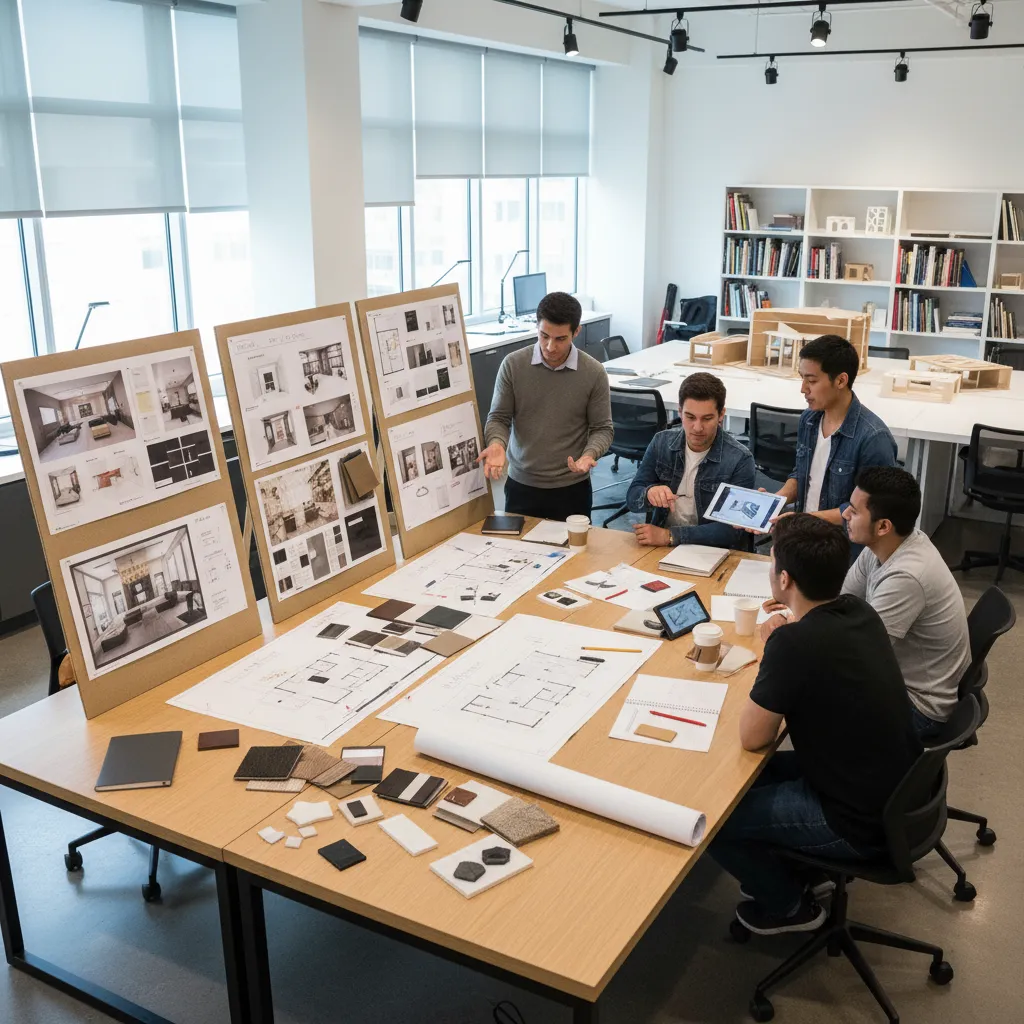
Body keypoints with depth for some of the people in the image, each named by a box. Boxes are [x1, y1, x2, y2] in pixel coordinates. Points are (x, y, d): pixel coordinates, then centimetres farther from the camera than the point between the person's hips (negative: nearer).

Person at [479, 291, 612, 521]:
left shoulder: (594, 372, -7)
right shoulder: (512, 365, -6)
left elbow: (602, 428, -2)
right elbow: (498, 418, -1)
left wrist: (589, 455, -22)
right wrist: (497, 444, -22)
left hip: (572, 488, 0)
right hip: (521, 485, 1)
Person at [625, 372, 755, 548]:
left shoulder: (739, 460, -12)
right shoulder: (661, 442, 0)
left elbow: (732, 530, -17)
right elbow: (632, 499, 1)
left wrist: (670, 535, -24)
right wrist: (649, 493, -22)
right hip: (661, 547, 2)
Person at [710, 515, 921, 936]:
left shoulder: (795, 644, -30)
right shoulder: (860, 612, -5)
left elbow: (752, 737, -18)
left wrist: (769, 656, -7)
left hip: (861, 824, -8)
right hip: (898, 792, 8)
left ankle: (789, 904, 21)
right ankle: (793, 872, 32)